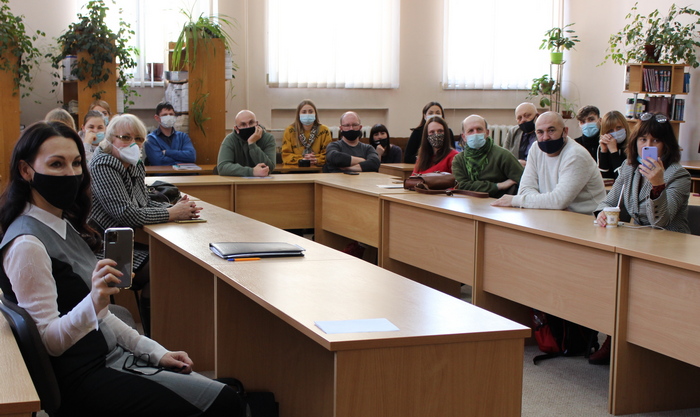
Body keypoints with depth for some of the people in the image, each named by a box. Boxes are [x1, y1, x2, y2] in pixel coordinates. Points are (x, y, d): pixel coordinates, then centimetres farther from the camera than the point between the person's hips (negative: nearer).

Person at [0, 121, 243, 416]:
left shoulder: (63, 226, 11)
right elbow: (47, 341, -20)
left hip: (111, 357, 9)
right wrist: (93, 303, -37)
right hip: (84, 379, -9)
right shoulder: (27, 244, -18)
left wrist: (156, 352, 10)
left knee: (228, 393, 1)